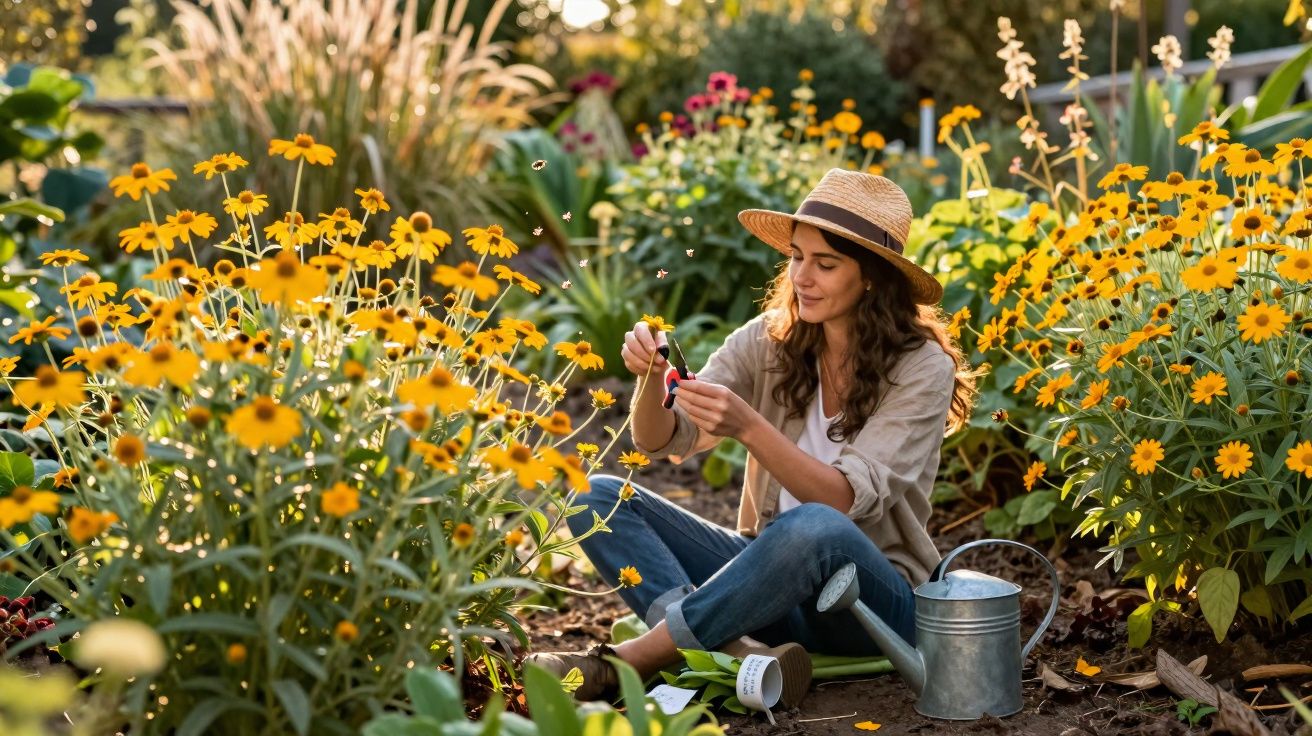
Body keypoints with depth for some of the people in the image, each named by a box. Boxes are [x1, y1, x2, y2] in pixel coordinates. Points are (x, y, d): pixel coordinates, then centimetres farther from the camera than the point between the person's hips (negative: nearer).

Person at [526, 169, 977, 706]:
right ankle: (740, 649, -34)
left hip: (874, 597, -5)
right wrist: (651, 376, -26)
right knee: (598, 498, -13)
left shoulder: (923, 369, -12)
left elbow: (847, 502, -23)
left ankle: (619, 663, -31)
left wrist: (748, 426, -36)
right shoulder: (768, 340, 0)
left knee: (814, 527, -39)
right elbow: (661, 441, -4)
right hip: (770, 577, 5)